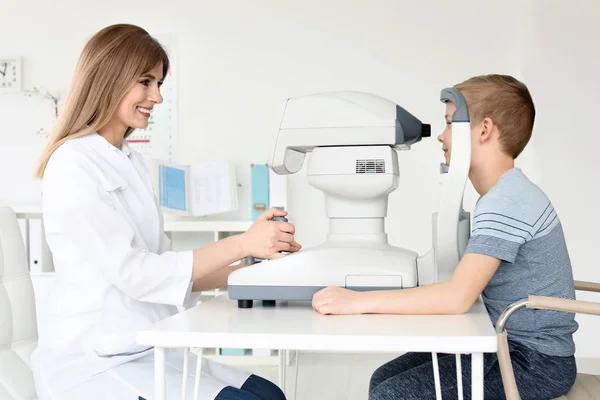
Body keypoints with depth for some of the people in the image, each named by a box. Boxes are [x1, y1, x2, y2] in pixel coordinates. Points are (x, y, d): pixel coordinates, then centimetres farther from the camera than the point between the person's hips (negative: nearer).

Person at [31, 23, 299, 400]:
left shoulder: (132, 160, 12)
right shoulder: (73, 165, -14)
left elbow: (168, 268, 10)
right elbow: (132, 273, -20)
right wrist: (241, 244, -23)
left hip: (146, 348, 8)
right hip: (96, 360, -8)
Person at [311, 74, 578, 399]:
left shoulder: (506, 201, -22)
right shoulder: (507, 195, 11)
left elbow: (457, 297, -31)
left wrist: (357, 301, -29)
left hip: (537, 360, -9)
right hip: (511, 345, 9)